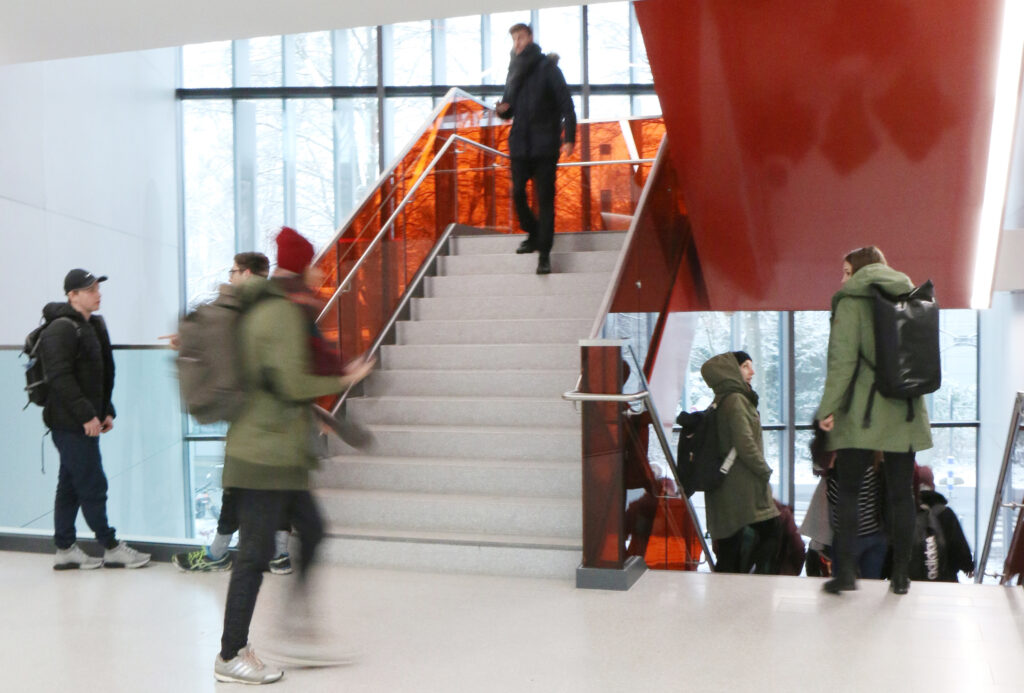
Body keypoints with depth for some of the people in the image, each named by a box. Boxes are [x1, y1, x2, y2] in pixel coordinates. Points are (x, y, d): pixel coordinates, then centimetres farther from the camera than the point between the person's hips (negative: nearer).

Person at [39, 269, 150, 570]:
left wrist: (106, 410, 13)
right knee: (93, 485, -2)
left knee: (70, 486, 13)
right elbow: (60, 378, -21)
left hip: (83, 421, 9)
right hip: (70, 422, -9)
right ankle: (111, 548, 6)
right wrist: (87, 415, -22)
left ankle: (65, 550, 21)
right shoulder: (61, 329, -14)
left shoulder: (92, 326, 15)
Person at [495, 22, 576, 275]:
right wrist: (503, 109, -4)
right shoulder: (514, 71, 14)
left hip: (545, 144, -5)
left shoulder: (547, 67, -2)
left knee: (545, 197, -5)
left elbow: (566, 104, -5)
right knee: (517, 193, 3)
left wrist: (569, 137, -14)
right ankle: (533, 234, 26)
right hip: (520, 144, 5)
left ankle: (544, 253, -4)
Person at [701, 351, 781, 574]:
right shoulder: (735, 400, -12)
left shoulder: (723, 400, 18)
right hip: (742, 485, -10)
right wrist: (764, 471, -8)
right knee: (771, 532, -5)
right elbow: (745, 444, -19)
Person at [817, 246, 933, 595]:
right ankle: (900, 575, 12)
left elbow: (843, 359, -13)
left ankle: (845, 570, -3)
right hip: (905, 411, 5)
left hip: (863, 412, -5)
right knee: (901, 493, 9)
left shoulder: (851, 301, -4)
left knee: (846, 490, 3)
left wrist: (829, 407, -13)